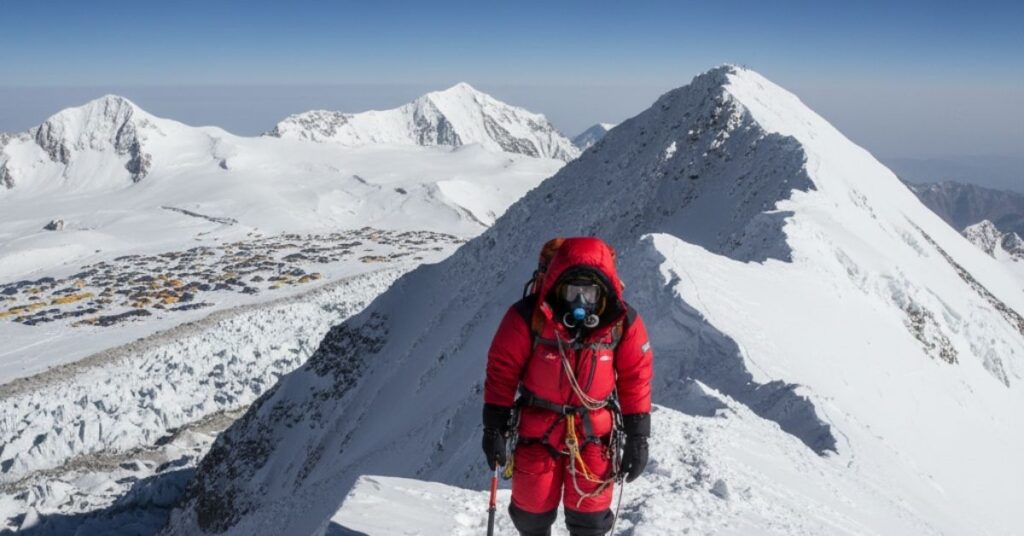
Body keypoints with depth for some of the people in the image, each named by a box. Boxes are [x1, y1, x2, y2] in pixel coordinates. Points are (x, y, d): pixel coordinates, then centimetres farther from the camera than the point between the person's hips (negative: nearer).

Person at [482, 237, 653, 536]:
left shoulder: (623, 321, -14)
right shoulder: (528, 317, -20)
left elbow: (635, 378, -4)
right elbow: (502, 371, -10)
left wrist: (637, 437, -2)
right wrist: (494, 427, -7)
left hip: (594, 431, 1)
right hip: (537, 427, 0)